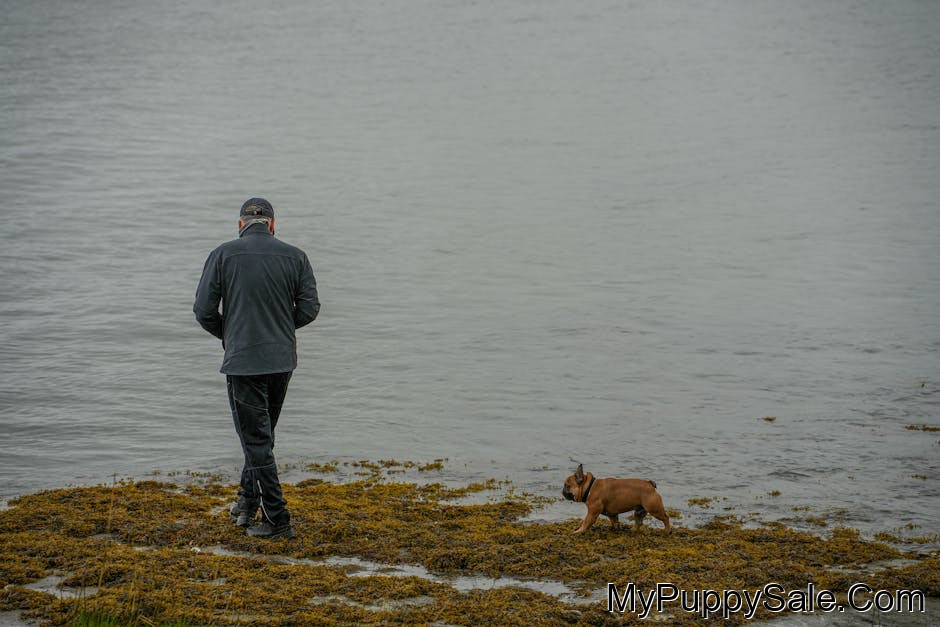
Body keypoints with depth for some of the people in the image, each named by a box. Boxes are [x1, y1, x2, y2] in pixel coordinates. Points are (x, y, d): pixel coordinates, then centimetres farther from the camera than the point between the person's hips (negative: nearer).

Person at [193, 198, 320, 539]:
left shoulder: (223, 255, -4)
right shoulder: (294, 256, 2)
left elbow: (203, 309, -5)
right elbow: (309, 308, -1)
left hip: (242, 361, -4)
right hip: (282, 359, 4)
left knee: (256, 440, 0)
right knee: (261, 432, 21)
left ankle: (277, 520, -2)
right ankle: (248, 501, 29)